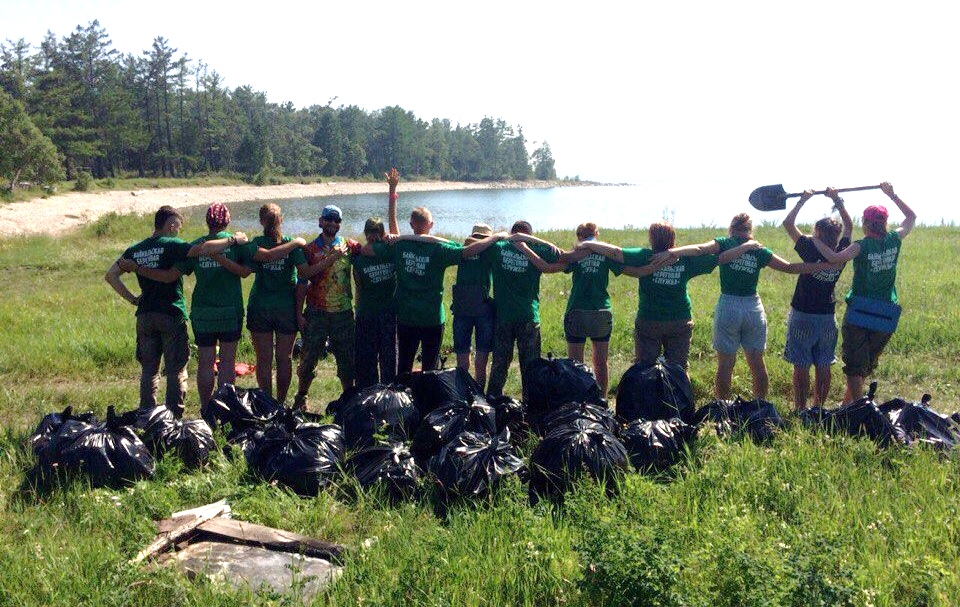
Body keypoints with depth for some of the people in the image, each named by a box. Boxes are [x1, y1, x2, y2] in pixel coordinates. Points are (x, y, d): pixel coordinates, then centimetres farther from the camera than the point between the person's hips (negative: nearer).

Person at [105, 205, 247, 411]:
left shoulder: (135, 249, 8)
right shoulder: (171, 245, -9)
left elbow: (110, 275, 11)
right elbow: (203, 249, -23)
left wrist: (132, 299, 11)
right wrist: (233, 240, -13)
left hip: (145, 315, 5)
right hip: (171, 314, -5)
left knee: (149, 369, 13)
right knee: (176, 370, 3)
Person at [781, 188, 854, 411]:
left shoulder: (812, 251, -17)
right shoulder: (841, 254, -3)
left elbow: (787, 223, -12)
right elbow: (849, 226, 16)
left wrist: (802, 200, -4)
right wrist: (837, 201, 16)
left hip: (803, 317, -5)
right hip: (828, 317, 5)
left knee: (801, 367, 1)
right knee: (823, 367, 11)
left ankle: (800, 410, 4)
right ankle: (819, 408, 19)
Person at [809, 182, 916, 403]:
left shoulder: (862, 246, -15)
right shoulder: (894, 240, 0)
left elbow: (834, 257, -30)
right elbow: (911, 217, 17)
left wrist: (814, 240, -18)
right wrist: (891, 195, 19)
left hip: (859, 312, -5)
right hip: (886, 315, 5)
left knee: (855, 366, 2)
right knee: (867, 365, 17)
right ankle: (848, 402, 28)